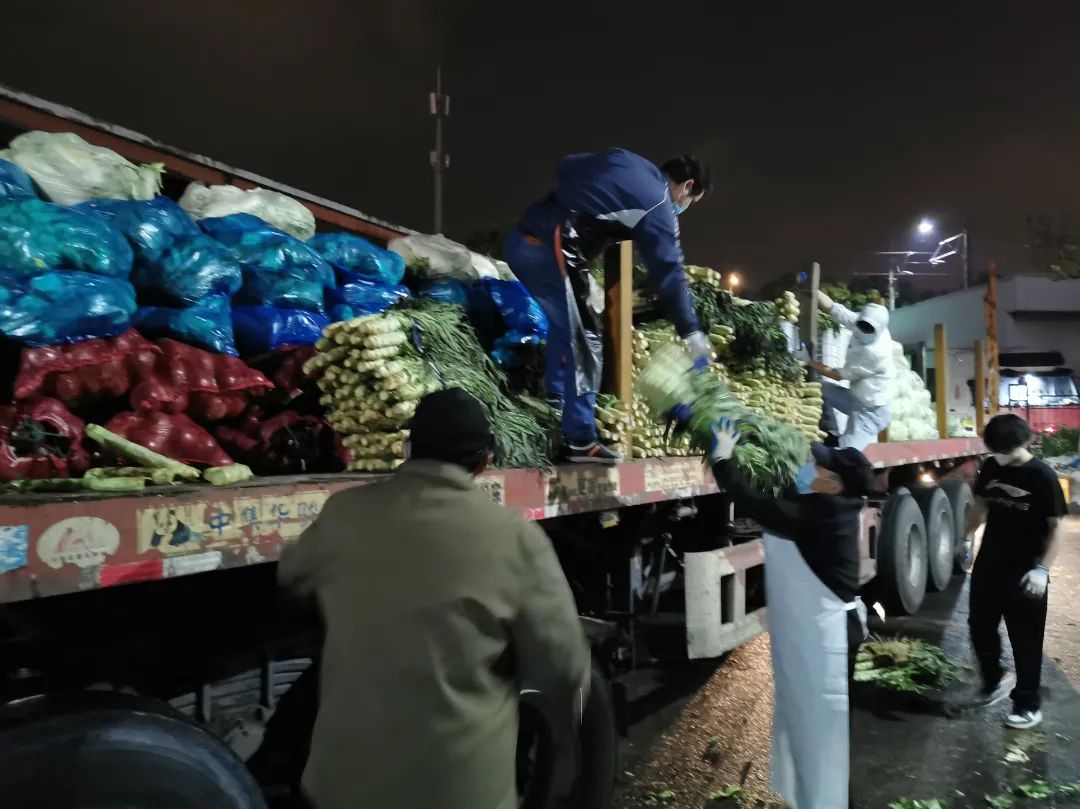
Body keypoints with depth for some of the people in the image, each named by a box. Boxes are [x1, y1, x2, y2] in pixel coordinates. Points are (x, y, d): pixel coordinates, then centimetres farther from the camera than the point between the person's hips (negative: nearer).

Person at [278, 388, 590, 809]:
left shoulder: (344, 513, -7)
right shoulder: (515, 538, -17)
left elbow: (291, 573, 14)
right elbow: (562, 666, -10)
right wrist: (568, 715, 11)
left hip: (346, 775, 3)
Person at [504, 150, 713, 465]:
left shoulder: (622, 159, 20)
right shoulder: (659, 208, 0)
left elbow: (566, 166, 23)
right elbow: (669, 272, -2)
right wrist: (692, 333, 2)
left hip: (521, 239, 9)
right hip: (550, 251, -9)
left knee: (565, 325, 26)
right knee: (584, 344, -1)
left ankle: (556, 403, 35)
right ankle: (580, 440, 0)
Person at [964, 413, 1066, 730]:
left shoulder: (1042, 476, -14)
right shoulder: (991, 467, 1)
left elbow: (1056, 527, -12)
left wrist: (1042, 569, -20)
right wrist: (966, 538, 7)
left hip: (1025, 572, -5)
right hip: (989, 564, 5)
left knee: (1026, 640, 4)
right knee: (980, 626, 14)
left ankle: (1028, 706, 19)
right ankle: (995, 680, 37)